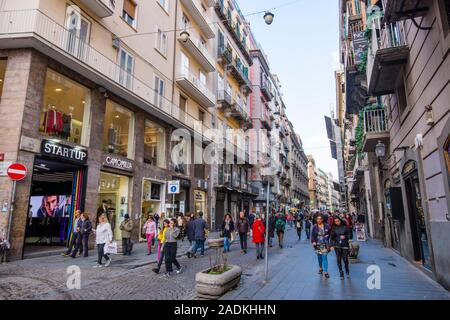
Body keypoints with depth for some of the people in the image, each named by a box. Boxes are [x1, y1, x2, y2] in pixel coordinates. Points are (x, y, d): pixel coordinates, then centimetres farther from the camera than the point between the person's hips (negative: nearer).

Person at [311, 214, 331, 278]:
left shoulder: (326, 226, -6)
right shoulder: (315, 227, -5)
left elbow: (330, 234, 3)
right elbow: (312, 235, -6)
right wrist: (313, 241, -18)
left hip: (325, 244, -2)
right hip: (317, 244, 2)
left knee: (324, 257, -7)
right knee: (319, 256, 13)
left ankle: (326, 272, -2)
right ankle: (320, 268, 35)